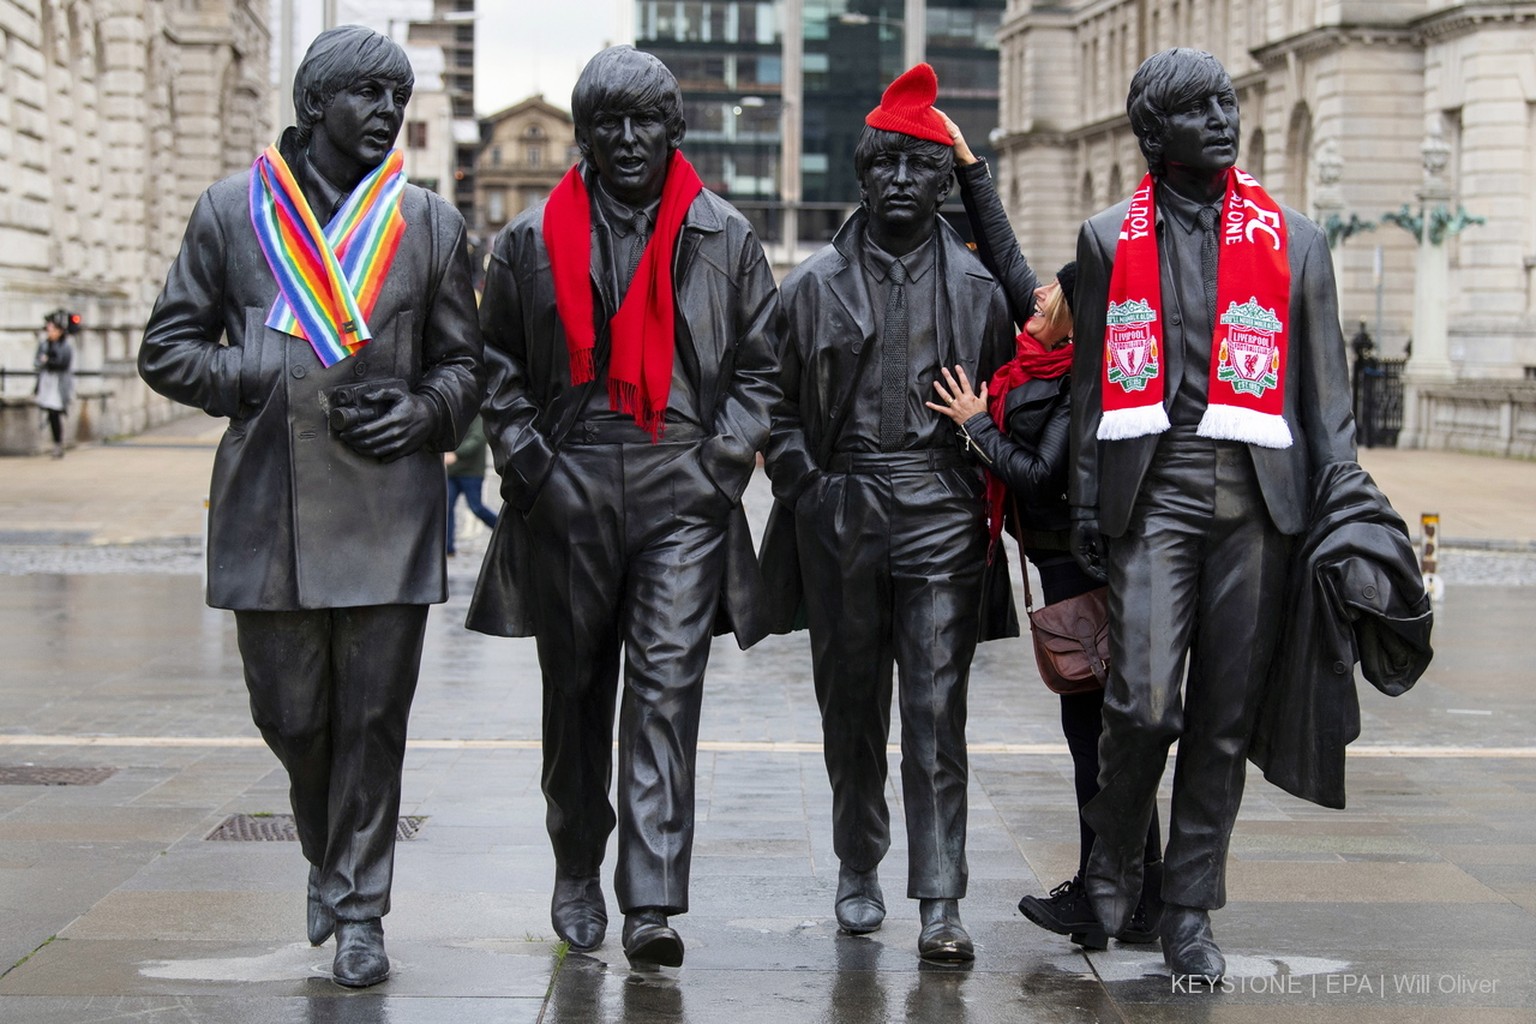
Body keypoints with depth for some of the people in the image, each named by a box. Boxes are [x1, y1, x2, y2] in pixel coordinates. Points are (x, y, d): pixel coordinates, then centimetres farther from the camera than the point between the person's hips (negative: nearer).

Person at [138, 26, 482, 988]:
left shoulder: (431, 222, 10)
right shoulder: (233, 210, 7)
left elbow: (462, 360, 15)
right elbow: (168, 348, 8)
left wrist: (424, 411, -6)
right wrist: (277, 384, -6)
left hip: (390, 508, 0)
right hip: (269, 507, 0)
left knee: (374, 718, 1)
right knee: (291, 715, 7)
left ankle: (359, 910, 13)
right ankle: (329, 855, 35)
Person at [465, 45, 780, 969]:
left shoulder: (725, 238, 6)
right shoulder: (533, 240, 7)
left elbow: (759, 366, 10)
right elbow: (499, 365, 13)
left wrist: (723, 459, -1)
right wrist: (526, 459, 1)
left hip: (684, 494, -1)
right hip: (568, 500, 2)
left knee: (667, 688, -11)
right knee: (576, 693, 12)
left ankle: (652, 903, -12)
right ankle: (577, 870, 30)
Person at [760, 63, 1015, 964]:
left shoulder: (975, 287, 8)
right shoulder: (816, 284, 8)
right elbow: (781, 401, 11)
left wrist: (981, 487, 3)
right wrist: (803, 483, -1)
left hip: (940, 516, -1)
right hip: (840, 515, 1)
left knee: (937, 712, -6)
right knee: (851, 707, 11)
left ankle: (941, 904, -5)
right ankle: (859, 872, 27)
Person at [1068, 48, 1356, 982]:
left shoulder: (1293, 240, 11)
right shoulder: (1110, 239, 11)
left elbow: (1325, 388, 11)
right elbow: (1093, 383, 12)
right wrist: (1087, 503, 7)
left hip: (1258, 497, 1)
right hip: (1154, 494, -1)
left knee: (1225, 719, 4)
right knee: (1143, 703, -12)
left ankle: (1190, 912, 16)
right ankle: (1115, 860, 16)